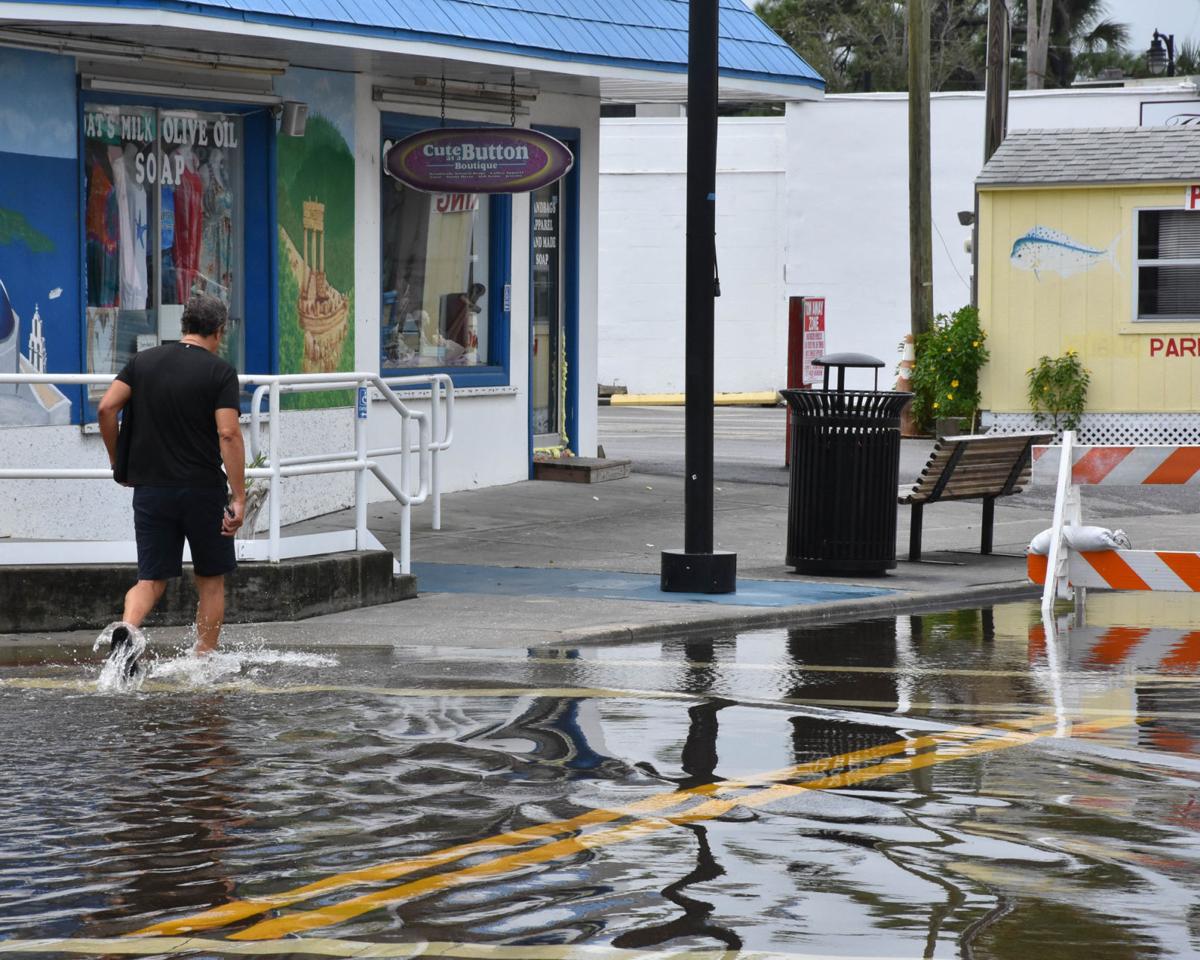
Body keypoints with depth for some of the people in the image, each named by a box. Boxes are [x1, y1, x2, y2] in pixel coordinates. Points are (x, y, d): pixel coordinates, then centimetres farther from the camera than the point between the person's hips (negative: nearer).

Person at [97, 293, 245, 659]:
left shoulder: (143, 362, 7)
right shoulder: (220, 372, -5)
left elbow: (107, 408, -1)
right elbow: (228, 433, -14)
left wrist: (118, 463, 11)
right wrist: (238, 498, -15)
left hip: (150, 488, 3)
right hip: (203, 489, -3)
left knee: (151, 580, 6)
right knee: (211, 581, 13)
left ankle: (126, 627, -23)